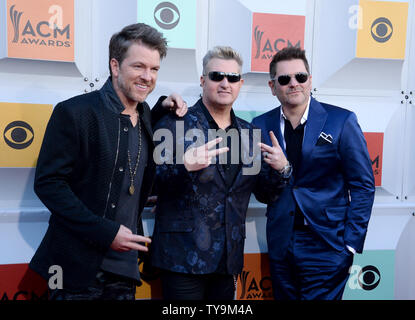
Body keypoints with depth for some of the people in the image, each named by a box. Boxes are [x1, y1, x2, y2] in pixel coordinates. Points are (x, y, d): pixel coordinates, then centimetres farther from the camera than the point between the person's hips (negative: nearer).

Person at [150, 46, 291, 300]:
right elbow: (152, 181, -12)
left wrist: (281, 169, -7)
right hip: (184, 257, -4)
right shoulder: (176, 124, -5)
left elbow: (265, 192, 13)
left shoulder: (248, 133, 10)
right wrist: (185, 165, -30)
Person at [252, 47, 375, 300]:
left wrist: (351, 245, -8)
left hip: (325, 248, -3)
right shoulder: (261, 125, 3)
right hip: (281, 247, 3)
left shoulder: (341, 121, -5)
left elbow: (363, 185, -4)